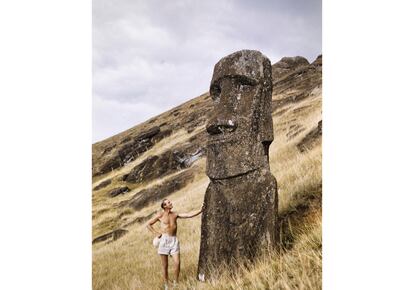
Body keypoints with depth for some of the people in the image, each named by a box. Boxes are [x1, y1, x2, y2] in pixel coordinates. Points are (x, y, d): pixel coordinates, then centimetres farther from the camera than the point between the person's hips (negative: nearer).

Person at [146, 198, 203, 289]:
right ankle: (166, 285, 19)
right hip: (164, 240, -2)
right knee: (165, 265, 4)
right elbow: (148, 224, 6)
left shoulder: (175, 214, 8)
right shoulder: (160, 215, -1)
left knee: (177, 263, -7)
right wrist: (156, 233, -2)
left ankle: (176, 283, 11)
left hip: (174, 240, 2)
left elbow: (188, 215, -1)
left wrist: (200, 210, -11)